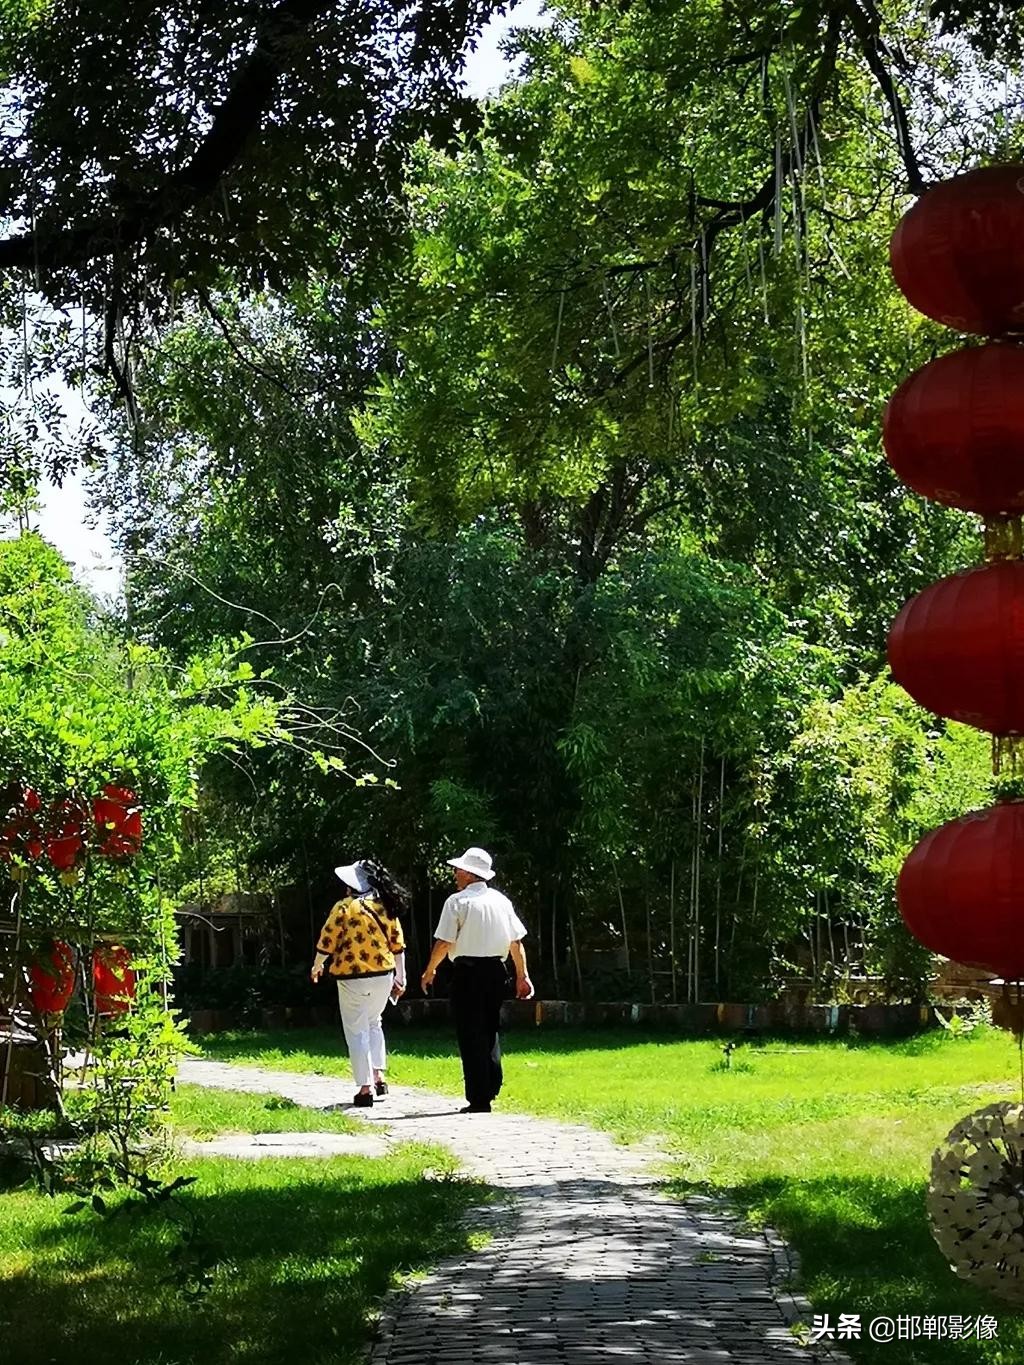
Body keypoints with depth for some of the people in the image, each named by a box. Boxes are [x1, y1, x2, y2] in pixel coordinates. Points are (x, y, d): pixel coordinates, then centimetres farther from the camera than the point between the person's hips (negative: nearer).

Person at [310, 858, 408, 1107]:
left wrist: (317, 966, 12)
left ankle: (366, 1088, 0)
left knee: (357, 1031, 3)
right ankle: (379, 1077, 19)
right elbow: (398, 945, 8)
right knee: (373, 1023, 25)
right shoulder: (386, 908, 4)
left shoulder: (344, 908, -11)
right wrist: (400, 977, 16)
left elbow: (326, 942, -6)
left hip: (353, 978, -5)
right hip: (383, 975, 5)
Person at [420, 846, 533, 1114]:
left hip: (467, 972, -5)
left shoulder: (457, 901, -7)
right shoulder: (501, 901, 8)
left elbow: (443, 943, -10)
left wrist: (430, 971, 5)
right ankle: (491, 1087, 18)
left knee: (471, 1034, -1)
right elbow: (516, 941, 7)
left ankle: (479, 1099, -1)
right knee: (490, 1030, 19)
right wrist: (522, 976, 13)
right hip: (496, 970, 5)